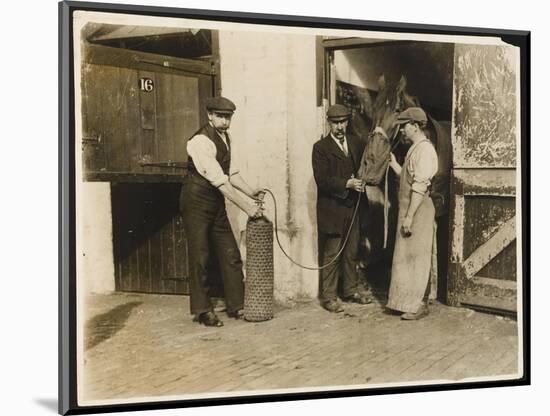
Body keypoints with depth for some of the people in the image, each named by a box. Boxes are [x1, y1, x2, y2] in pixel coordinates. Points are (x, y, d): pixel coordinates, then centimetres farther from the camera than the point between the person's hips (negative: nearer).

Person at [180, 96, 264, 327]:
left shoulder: (225, 137, 8)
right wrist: (246, 207, -27)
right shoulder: (201, 141, -21)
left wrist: (250, 191, 0)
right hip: (197, 202, -8)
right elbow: (219, 181, -27)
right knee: (200, 257, 0)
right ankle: (202, 310, 12)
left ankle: (236, 305, 17)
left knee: (230, 254, 7)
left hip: (216, 203, 8)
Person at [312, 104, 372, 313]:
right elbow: (322, 180, -14)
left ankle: (351, 289, 26)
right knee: (331, 254, -1)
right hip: (331, 208, -5)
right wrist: (347, 184, -20)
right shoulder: (321, 147, -6)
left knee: (351, 252, 13)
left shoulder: (356, 143, 11)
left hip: (352, 207, 5)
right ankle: (328, 296, 7)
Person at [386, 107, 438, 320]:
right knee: (408, 257, 14)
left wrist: (409, 217, -23)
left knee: (416, 258, -3)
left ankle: (418, 305, 5)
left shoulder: (424, 149, -15)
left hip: (418, 210, -10)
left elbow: (420, 187, -21)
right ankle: (411, 302, 23)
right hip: (408, 208, 10)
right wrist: (392, 162, 14)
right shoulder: (414, 149, 16)